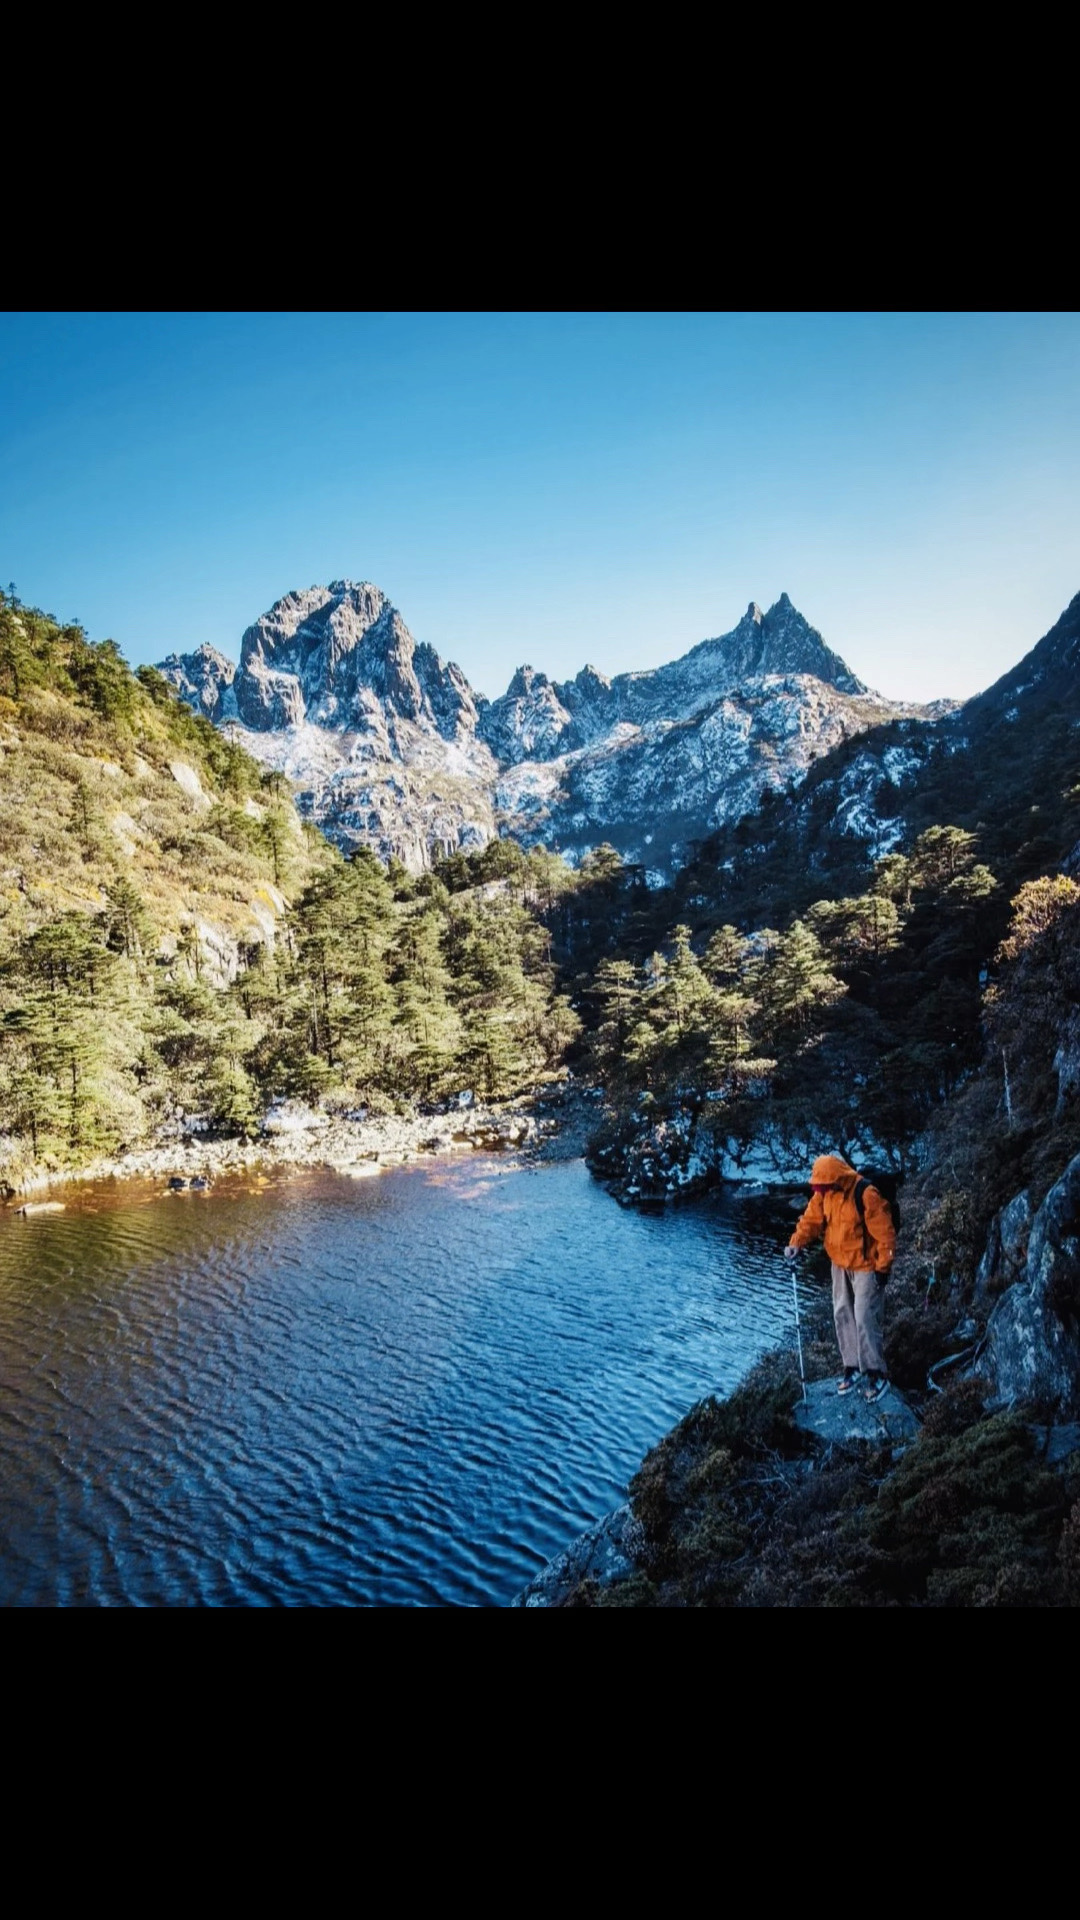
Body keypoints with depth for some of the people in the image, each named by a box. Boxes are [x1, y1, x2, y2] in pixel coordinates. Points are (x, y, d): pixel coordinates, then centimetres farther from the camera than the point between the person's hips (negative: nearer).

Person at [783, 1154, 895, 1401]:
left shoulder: (867, 1195, -26)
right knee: (842, 1315, 11)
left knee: (865, 1319, -6)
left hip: (866, 1266, -7)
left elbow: (885, 1234, -20)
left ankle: (877, 1373, 8)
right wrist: (796, 1243, -16)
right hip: (840, 1265, 7)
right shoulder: (824, 1193, -4)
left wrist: (882, 1267, -17)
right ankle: (851, 1366, 25)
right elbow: (811, 1218, -1)